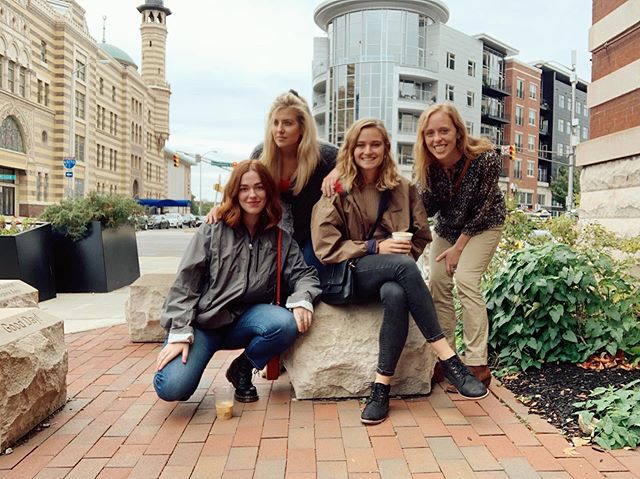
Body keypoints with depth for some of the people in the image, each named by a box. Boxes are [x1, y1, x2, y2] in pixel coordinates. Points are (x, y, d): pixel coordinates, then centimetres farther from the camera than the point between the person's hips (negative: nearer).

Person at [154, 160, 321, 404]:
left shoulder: (280, 240, 7)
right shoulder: (213, 231, -2)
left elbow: (303, 273, 3)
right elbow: (185, 283, -6)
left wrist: (302, 300, -22)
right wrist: (180, 333, -16)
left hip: (244, 320, 3)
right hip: (202, 320, -3)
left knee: (286, 324, -30)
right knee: (172, 388, -26)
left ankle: (241, 370, 0)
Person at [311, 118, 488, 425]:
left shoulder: (402, 188, 10)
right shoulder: (336, 189, 0)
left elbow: (422, 236, 13)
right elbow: (325, 247, -7)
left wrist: (403, 257, -7)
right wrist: (375, 248, -15)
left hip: (392, 275, 3)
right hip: (349, 276, -3)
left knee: (396, 294, -36)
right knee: (405, 267, -34)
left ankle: (381, 387, -27)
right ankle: (447, 358, -30)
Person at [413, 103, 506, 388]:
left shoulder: (485, 158, -29)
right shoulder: (428, 165, -17)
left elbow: (482, 209, -20)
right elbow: (427, 210, -12)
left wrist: (459, 247, -16)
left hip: (482, 225, -4)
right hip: (448, 226, 5)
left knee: (466, 281, -19)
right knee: (437, 282, -5)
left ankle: (478, 365, -13)